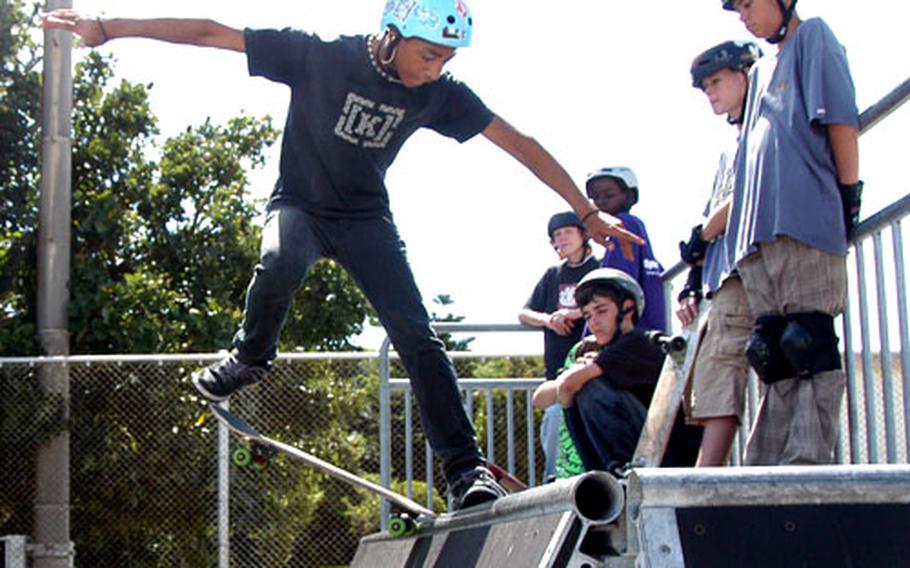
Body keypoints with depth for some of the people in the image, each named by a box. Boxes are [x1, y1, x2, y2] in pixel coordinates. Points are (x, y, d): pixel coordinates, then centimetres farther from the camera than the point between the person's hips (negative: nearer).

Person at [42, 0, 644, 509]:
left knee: (416, 335, -15)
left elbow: (520, 143, -4)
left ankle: (466, 469, -10)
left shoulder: (439, 94, -11)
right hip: (300, 205, -2)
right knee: (280, 264, -37)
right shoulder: (319, 56, -21)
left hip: (367, 216, 2)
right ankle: (250, 357, -6)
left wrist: (589, 212, -4)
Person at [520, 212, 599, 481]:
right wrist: (547, 319, -2)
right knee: (554, 417, -5)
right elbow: (524, 313, 19)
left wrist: (573, 313, -17)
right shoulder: (553, 275, 22)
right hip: (558, 366, 4)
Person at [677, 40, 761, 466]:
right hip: (726, 278, 10)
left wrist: (699, 238, 2)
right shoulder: (734, 146, 31)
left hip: (747, 272, -10)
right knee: (713, 387, 0)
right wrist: (693, 282, 15)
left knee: (719, 382, -19)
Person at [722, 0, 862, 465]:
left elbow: (841, 117, -3)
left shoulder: (813, 38, 10)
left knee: (809, 343, -13)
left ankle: (810, 461, -16)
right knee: (773, 351, 2)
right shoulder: (761, 72, 30)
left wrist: (849, 193, -11)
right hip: (759, 232, 8)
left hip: (806, 220, -8)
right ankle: (768, 469, -1)